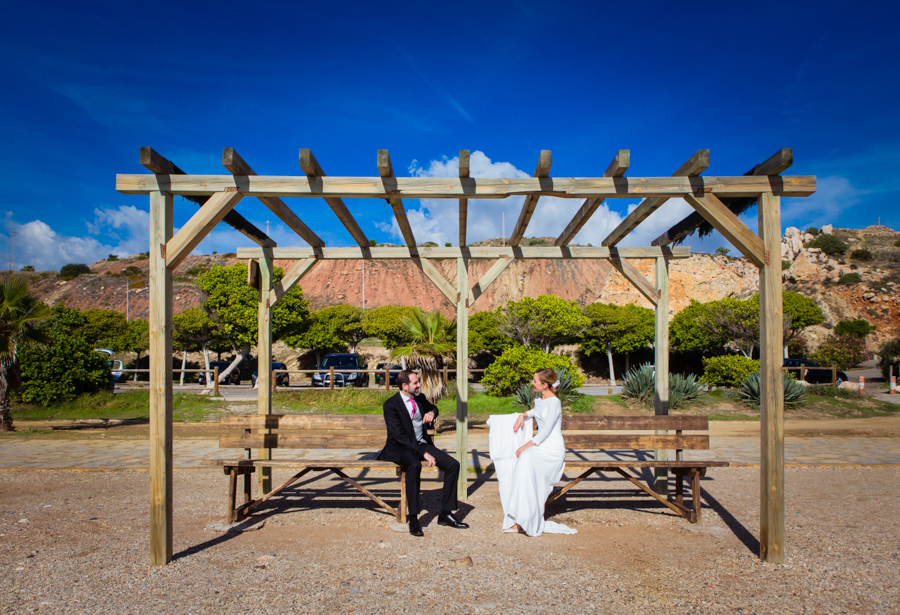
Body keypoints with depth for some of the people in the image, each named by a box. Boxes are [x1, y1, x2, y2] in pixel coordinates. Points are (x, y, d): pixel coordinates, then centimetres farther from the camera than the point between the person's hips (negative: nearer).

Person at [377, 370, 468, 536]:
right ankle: (413, 517, -27)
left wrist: (432, 412, 2)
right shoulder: (391, 405, -13)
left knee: (453, 465, -13)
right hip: (400, 448, -6)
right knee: (414, 465, -39)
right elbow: (400, 436, -19)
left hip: (422, 444, 7)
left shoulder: (420, 398, 7)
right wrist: (424, 453, -26)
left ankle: (446, 514, -3)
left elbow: (433, 408, 30)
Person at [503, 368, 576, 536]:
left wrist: (526, 446, -20)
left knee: (526, 458, -33)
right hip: (540, 447, 7)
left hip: (553, 448, -7)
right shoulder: (539, 400, 16)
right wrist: (523, 415, 21)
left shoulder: (554, 402, -9)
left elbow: (546, 431, -15)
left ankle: (528, 520, -28)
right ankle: (519, 519, -26)